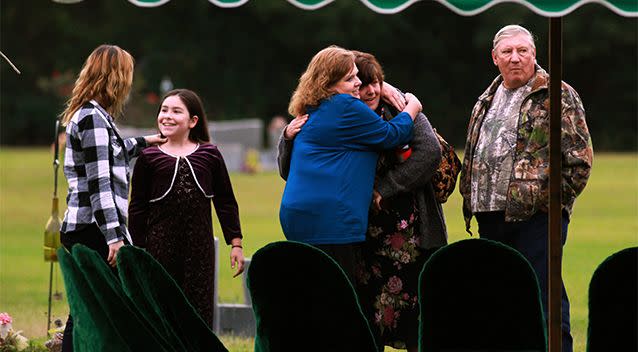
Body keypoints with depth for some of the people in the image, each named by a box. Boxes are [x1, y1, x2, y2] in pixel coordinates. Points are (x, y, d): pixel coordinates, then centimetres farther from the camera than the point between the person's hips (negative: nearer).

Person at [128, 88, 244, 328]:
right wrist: (137, 251, 1)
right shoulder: (148, 158, 2)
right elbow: (138, 208, 4)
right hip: (160, 245, -1)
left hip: (200, 246, 1)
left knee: (200, 309, 3)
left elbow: (226, 202, 11)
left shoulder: (209, 155, 5)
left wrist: (235, 243, 7)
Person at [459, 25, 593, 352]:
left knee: (542, 296, -9)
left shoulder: (557, 97, -2)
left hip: (536, 216, -7)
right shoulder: (487, 102, 20)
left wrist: (553, 198, -9)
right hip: (491, 217, 7)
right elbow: (471, 158, 27)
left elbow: (579, 158, -6)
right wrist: (470, 199, 15)